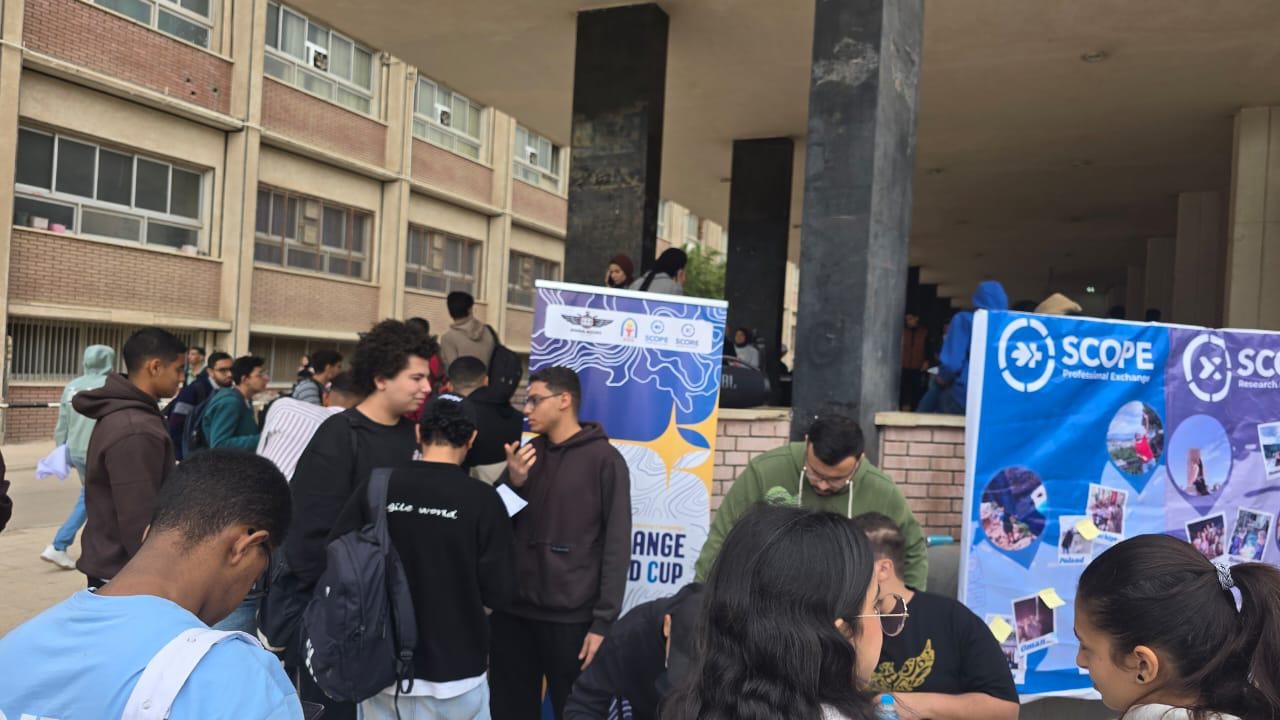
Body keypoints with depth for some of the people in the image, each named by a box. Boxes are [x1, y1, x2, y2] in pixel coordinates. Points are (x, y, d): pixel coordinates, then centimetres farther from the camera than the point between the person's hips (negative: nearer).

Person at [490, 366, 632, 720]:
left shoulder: (604, 459, -6)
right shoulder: (526, 453, 10)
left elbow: (617, 546, -8)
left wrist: (604, 621, -11)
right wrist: (514, 482, -9)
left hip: (571, 617, -5)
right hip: (512, 612, 5)